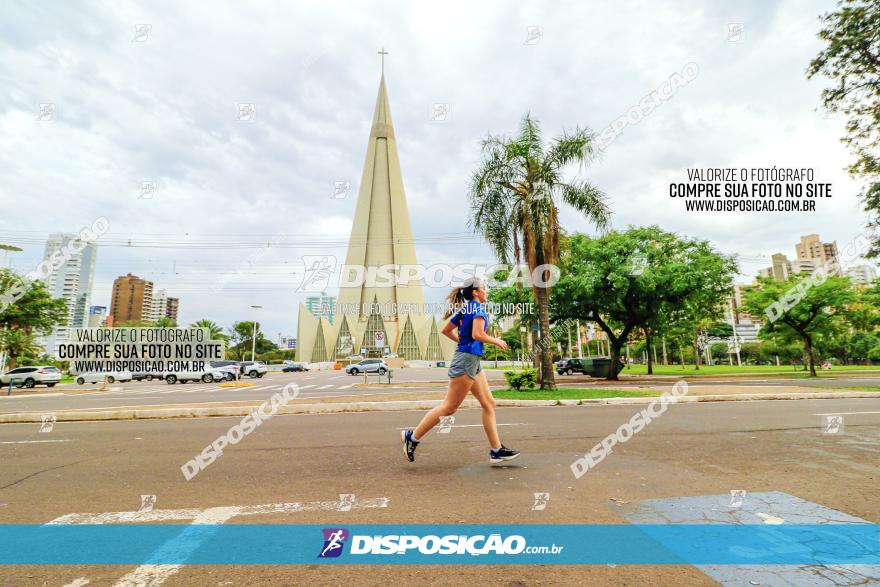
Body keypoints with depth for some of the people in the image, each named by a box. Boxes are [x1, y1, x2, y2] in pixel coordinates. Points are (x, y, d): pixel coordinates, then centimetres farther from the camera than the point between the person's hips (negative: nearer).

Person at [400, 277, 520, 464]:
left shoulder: (464, 309, 16)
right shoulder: (478, 307, -10)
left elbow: (446, 330, 19)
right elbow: (477, 334, -22)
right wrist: (496, 341, -7)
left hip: (473, 361, 10)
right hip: (467, 359, -10)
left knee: (489, 404, 9)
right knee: (449, 407, -3)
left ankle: (496, 450, 12)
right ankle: (412, 437, 6)